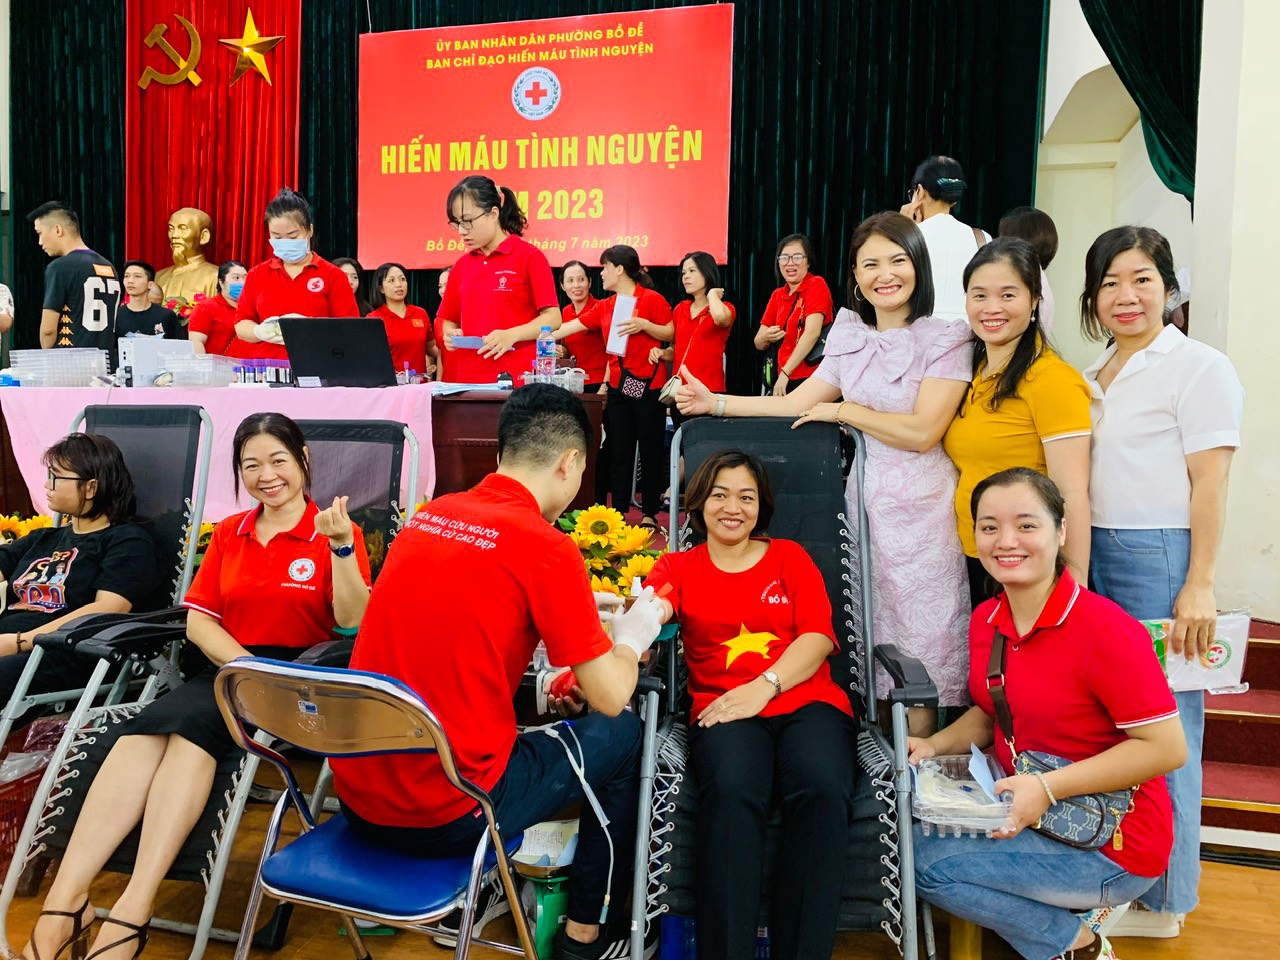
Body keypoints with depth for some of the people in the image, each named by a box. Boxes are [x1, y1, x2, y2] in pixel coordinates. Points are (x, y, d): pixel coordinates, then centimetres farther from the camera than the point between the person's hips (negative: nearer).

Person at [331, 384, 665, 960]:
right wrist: (639, 621, 10)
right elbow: (611, 697, -9)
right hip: (446, 817, -7)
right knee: (619, 735, 14)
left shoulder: (428, 516, 5)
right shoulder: (546, 548, -15)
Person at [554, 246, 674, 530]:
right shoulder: (604, 307, 14)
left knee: (650, 451, 2)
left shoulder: (652, 299, -4)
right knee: (619, 452, 7)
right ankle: (619, 512, 14)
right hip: (618, 388, 6)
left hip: (647, 386, -6)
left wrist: (643, 324, -17)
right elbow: (570, 327, 17)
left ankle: (650, 514, 10)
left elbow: (672, 334, -5)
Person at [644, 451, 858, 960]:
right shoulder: (679, 566, 20)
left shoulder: (789, 557, 21)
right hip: (723, 708, 0)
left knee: (823, 789, -33)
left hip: (806, 699, 1)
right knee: (731, 790, -35)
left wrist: (764, 686, -9)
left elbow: (818, 637, 8)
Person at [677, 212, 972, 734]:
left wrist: (843, 410, -6)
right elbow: (797, 402, 6)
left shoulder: (947, 339, -4)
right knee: (867, 641, 9)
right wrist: (714, 402, -1)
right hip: (862, 498, 4)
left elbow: (921, 432, -13)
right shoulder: (850, 337, 12)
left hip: (920, 508, -4)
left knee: (918, 647, 1)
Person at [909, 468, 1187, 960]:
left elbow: (1167, 747, -21)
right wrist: (935, 745, -3)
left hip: (1109, 845, -8)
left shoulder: (1104, 628, -22)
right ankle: (1064, 908, 9)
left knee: (926, 861, -16)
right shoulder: (986, 620, 1)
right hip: (1023, 810, 8)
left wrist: (1048, 788, -26)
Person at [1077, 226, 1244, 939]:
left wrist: (1199, 585, -15)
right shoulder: (1095, 376, 16)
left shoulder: (1198, 366, -4)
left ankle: (1163, 900, 16)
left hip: (1161, 556, -7)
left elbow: (1210, 483, -10)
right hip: (1095, 555, 7)